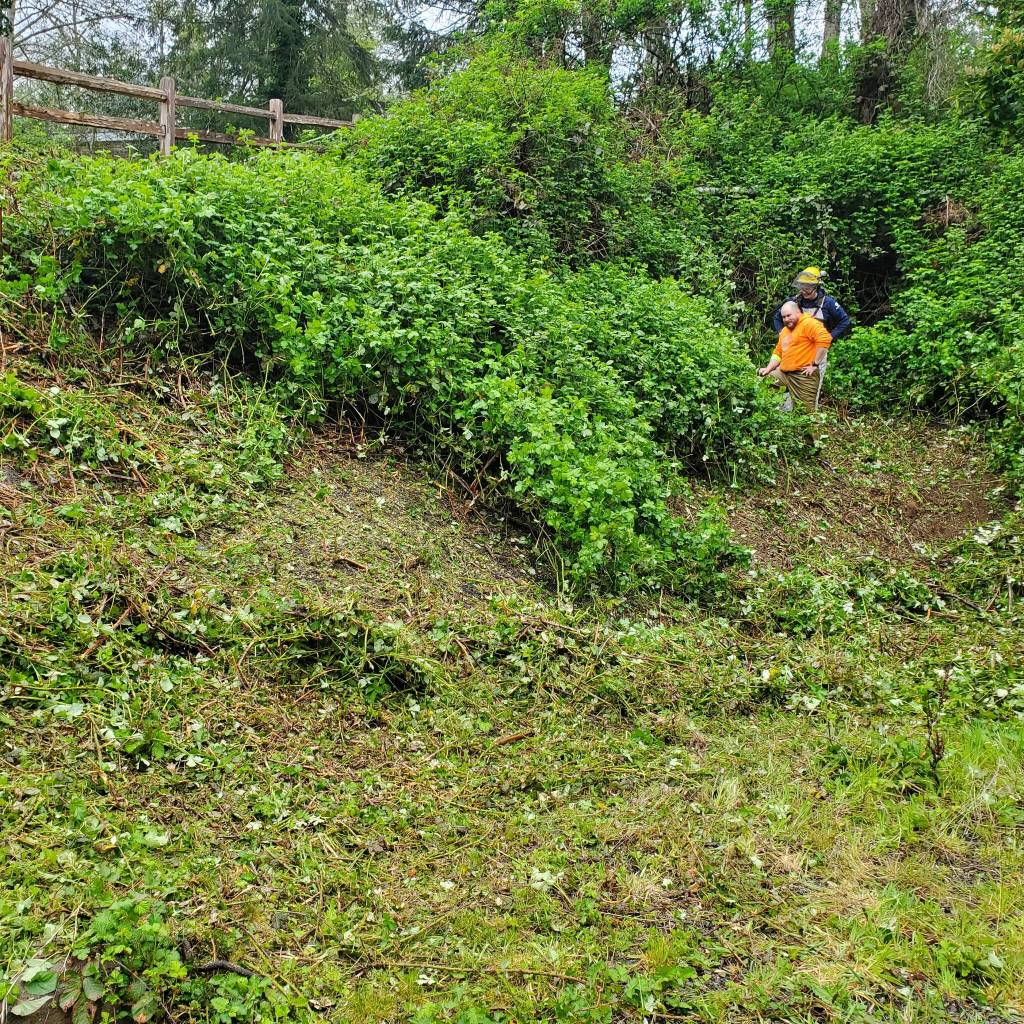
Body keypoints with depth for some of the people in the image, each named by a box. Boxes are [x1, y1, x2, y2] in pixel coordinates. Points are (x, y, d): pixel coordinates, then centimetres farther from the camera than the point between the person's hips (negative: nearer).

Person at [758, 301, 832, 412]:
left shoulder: (808, 323, -8)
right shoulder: (784, 330, 21)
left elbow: (825, 339, -23)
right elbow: (778, 353, 26)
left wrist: (815, 364, -21)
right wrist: (768, 368, 8)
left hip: (804, 375, -9)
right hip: (783, 373, 9)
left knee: (807, 411, -8)